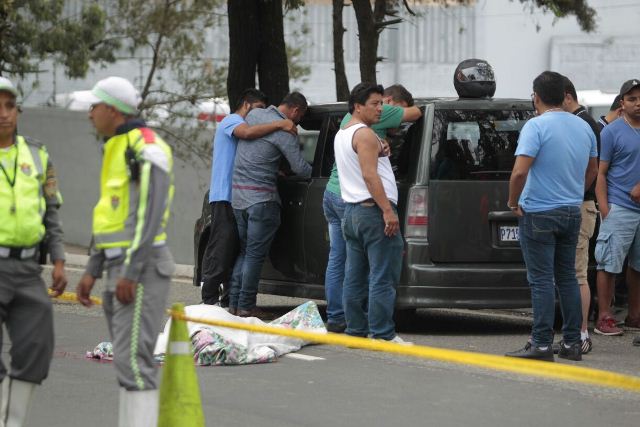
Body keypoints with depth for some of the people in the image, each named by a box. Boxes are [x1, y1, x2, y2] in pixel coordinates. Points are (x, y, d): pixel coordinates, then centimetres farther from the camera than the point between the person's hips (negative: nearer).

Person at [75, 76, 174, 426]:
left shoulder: (147, 149, -13)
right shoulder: (117, 151, 19)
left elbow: (150, 216, -21)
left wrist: (130, 274, -24)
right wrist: (92, 271, 18)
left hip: (143, 267, -10)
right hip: (121, 268, 10)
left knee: (133, 358, -14)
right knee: (128, 358, 10)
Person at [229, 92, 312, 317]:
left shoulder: (253, 115, 10)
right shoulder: (283, 130, -12)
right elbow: (300, 167, -12)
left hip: (238, 194, 8)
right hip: (261, 198, -8)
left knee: (244, 252, 15)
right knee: (255, 254, -3)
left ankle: (234, 302, 14)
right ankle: (246, 306, -2)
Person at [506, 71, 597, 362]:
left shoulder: (536, 126, -15)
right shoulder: (583, 127, 8)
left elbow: (519, 172, -24)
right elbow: (592, 170, 20)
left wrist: (513, 204, -11)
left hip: (539, 214, -7)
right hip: (572, 212, 7)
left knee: (541, 280, -5)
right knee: (567, 277, 13)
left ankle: (541, 345, -6)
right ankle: (572, 343, 15)